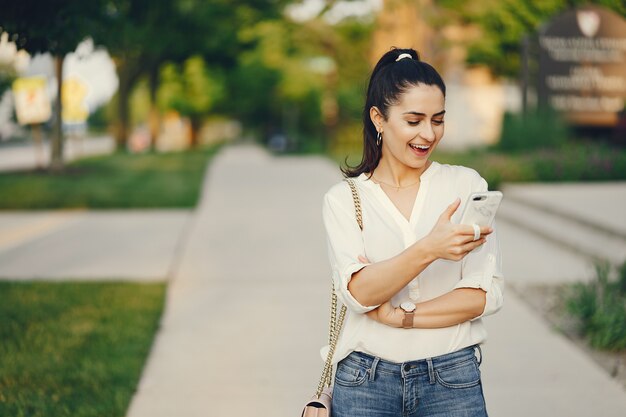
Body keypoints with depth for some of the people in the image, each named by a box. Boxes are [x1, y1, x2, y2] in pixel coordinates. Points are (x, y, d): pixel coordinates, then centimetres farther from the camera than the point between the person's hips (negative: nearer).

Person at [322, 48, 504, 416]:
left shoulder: (467, 185, 1)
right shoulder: (343, 199, 1)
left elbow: (485, 295, -4)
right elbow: (357, 291, -13)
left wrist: (401, 316, -13)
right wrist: (428, 249, -27)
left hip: (453, 379, 0)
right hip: (366, 383, 0)